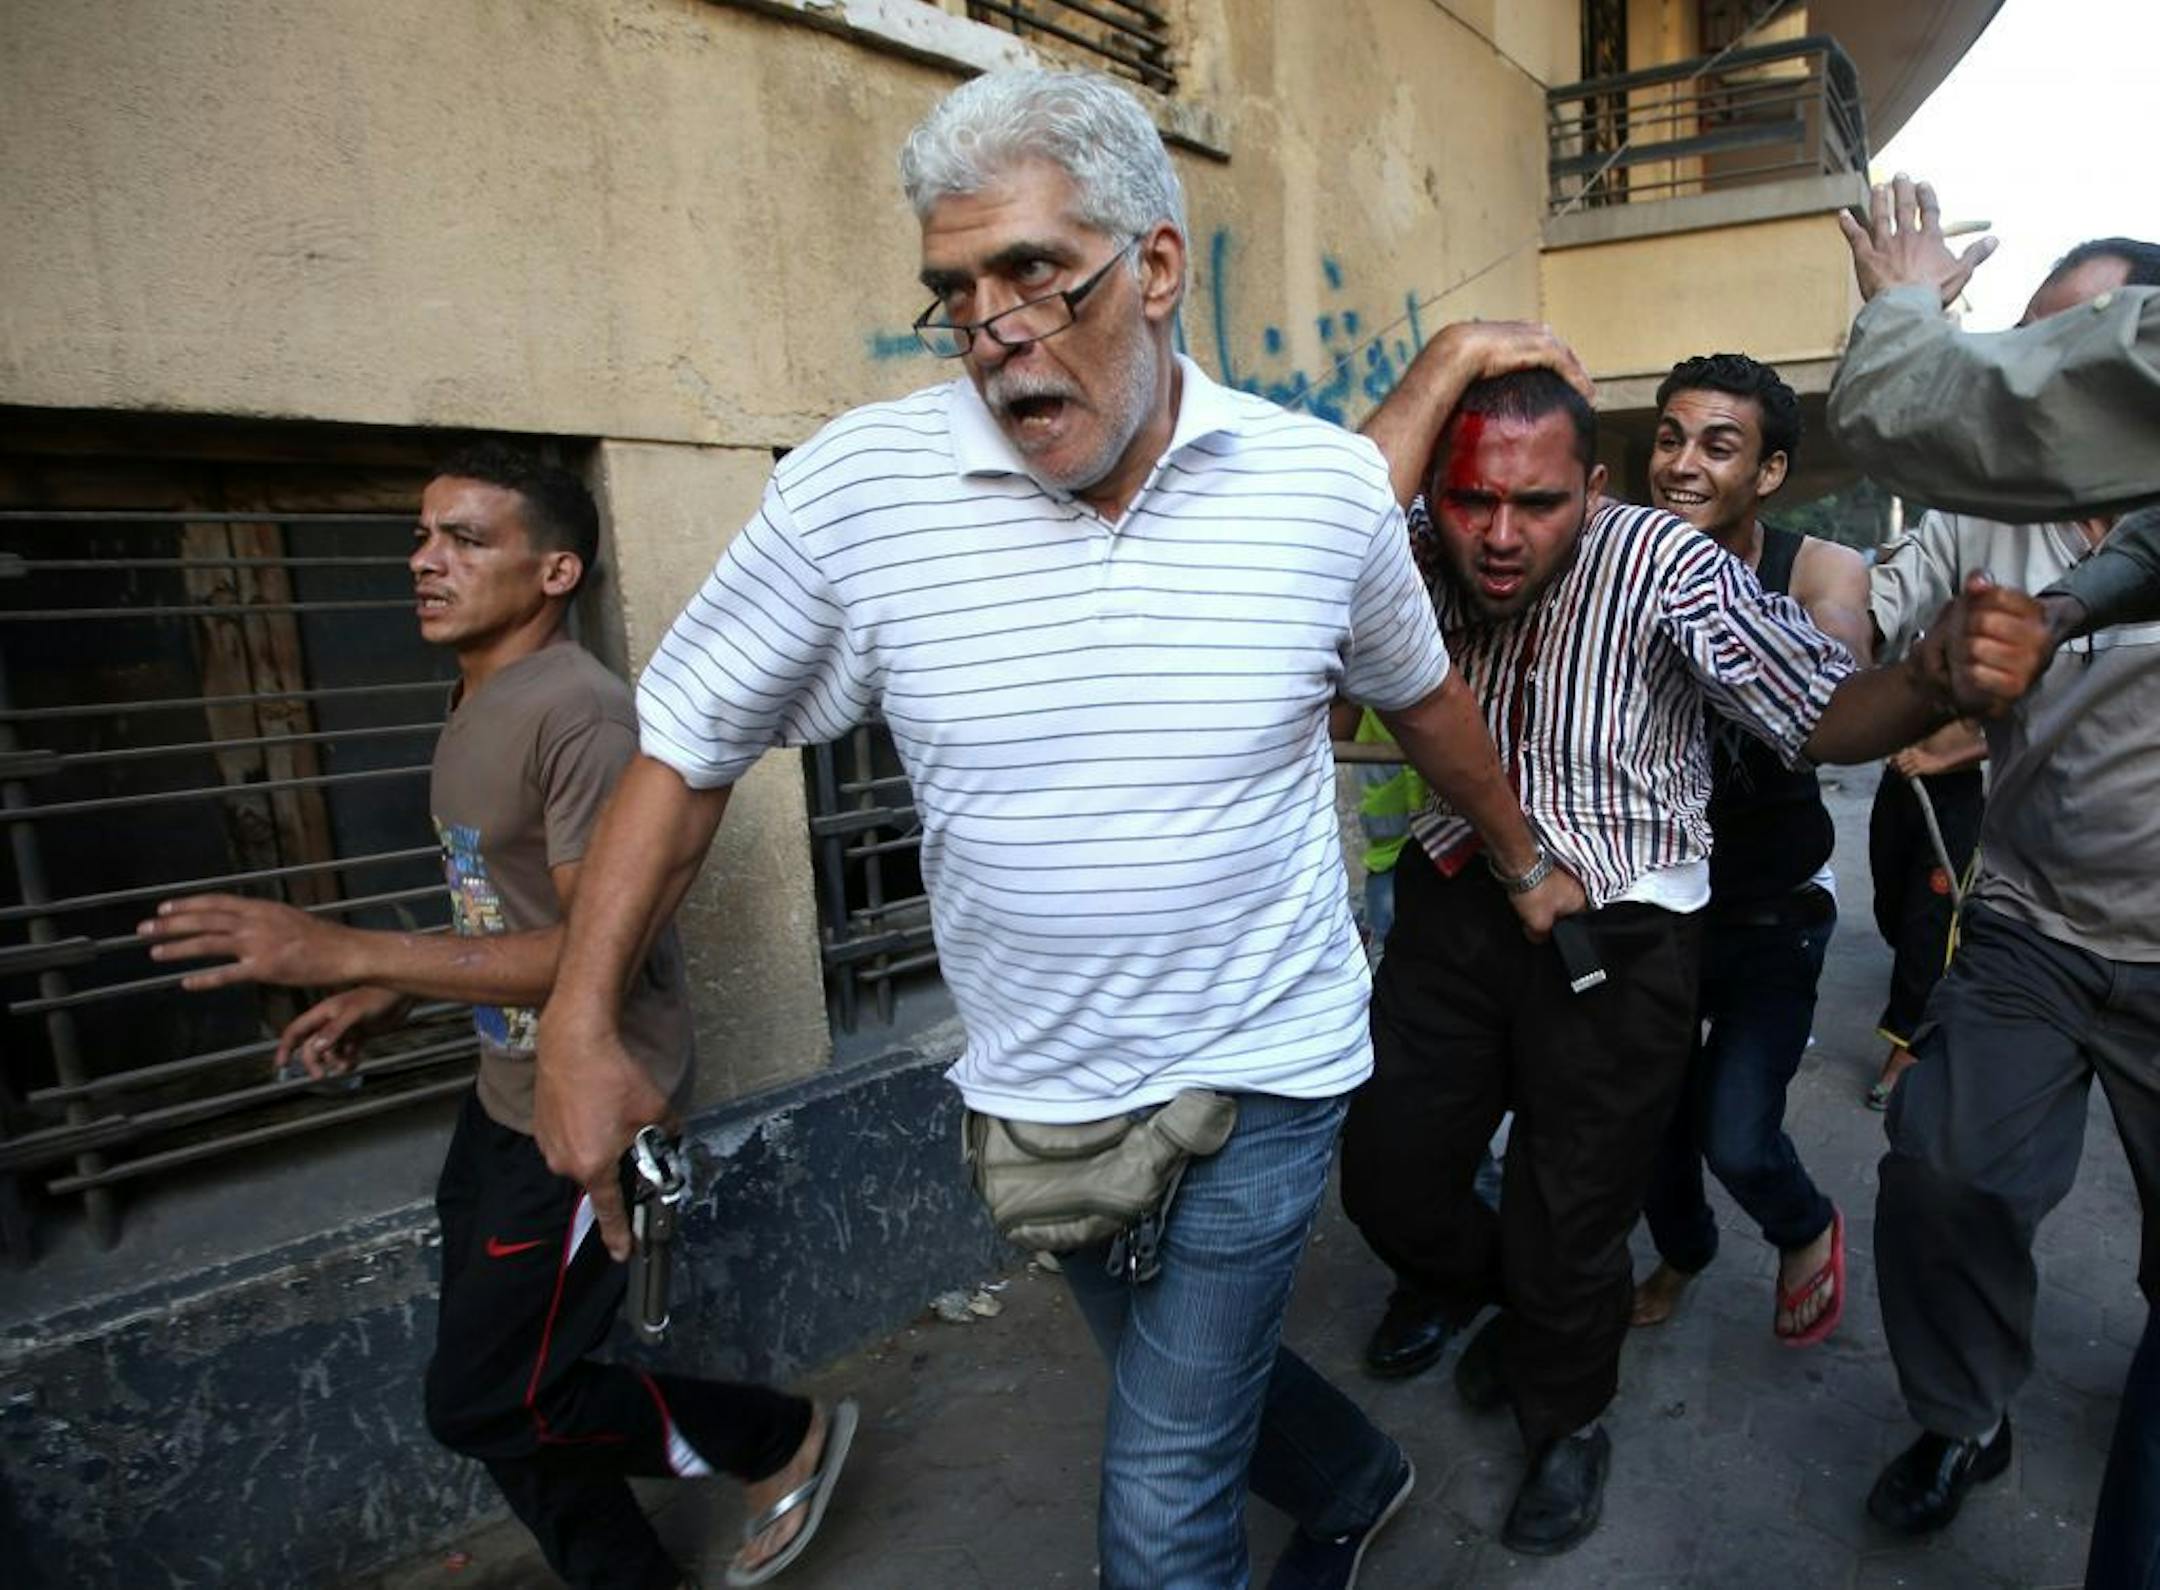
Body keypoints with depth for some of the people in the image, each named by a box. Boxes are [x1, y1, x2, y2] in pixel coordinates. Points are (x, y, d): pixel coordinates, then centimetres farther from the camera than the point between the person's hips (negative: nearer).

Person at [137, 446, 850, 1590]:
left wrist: (347, 955, -28)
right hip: (505, 1097, 9)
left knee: (490, 1405, 2)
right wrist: (387, 1001, 7)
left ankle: (782, 1440, 21)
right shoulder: (475, 704, 10)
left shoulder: (580, 713, -21)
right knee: (503, 1387, 17)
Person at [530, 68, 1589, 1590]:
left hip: (1262, 1077, -2)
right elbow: (685, 749, -4)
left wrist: (1526, 863, 21)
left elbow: (1423, 696, 8)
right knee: (1193, 1389, 27)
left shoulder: (1327, 484, -10)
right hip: (1038, 1091, 3)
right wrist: (582, 1029, -6)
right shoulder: (855, 488, -14)